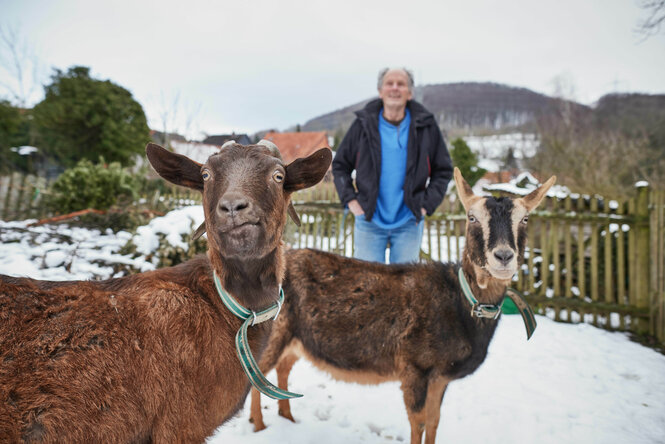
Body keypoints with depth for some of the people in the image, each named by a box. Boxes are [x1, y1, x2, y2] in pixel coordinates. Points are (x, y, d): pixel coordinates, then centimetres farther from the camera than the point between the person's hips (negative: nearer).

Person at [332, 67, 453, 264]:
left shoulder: (425, 126, 2)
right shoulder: (364, 124, 1)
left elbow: (443, 170, 10)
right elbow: (339, 165, 10)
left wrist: (427, 204, -1)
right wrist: (350, 199, -1)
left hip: (408, 222, 1)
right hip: (369, 220, 0)